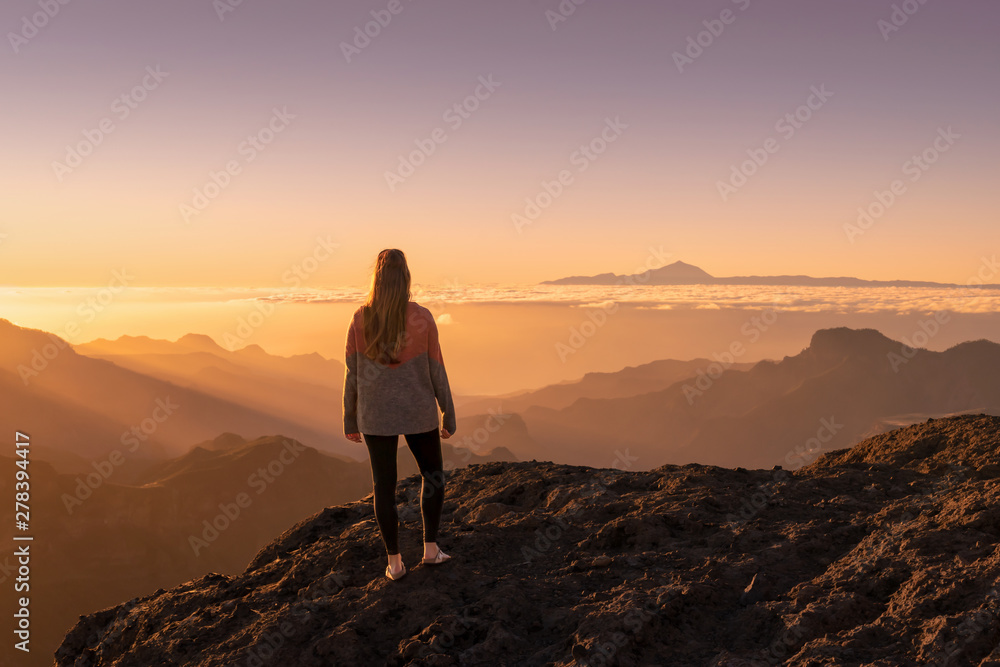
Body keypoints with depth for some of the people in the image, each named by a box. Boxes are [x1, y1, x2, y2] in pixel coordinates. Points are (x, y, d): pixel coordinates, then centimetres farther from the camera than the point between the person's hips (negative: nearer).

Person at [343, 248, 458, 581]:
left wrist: (350, 420, 8)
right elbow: (436, 372, -6)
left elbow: (352, 374, -3)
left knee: (384, 485, 13)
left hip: (375, 414, 1)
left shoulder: (360, 319, -9)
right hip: (418, 412, -1)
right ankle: (430, 547, 23)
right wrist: (449, 416, 5)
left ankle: (394, 561, 20)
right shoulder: (423, 317, -12)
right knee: (433, 475, 22)